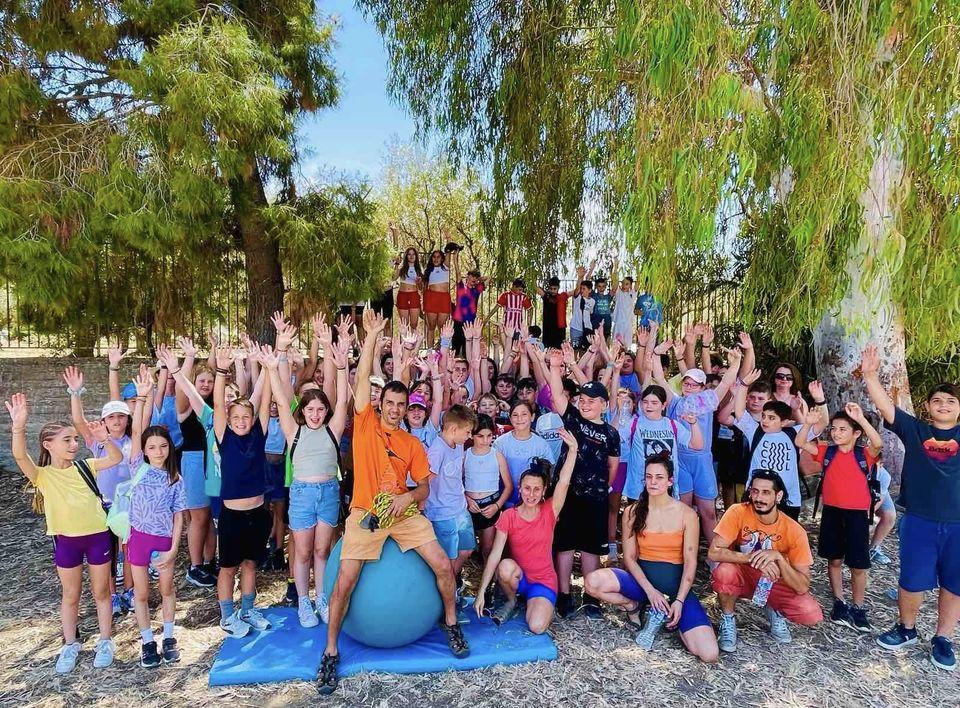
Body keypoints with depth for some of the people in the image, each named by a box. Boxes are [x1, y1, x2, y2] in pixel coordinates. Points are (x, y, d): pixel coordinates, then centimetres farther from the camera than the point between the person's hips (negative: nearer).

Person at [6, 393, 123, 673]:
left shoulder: (84, 466, 0)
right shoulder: (42, 474, -8)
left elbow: (117, 458, -1)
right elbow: (19, 456, -26)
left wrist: (105, 439, -20)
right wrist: (19, 426, -43)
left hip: (97, 536, 1)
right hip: (66, 540, -1)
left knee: (101, 592, 13)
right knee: (70, 595, 15)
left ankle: (105, 642, 28)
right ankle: (70, 644, 34)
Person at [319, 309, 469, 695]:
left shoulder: (412, 443, 7)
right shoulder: (365, 424, 1)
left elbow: (425, 487, 8)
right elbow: (362, 379, -8)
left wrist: (408, 496, -15)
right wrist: (372, 336, -10)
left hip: (404, 513, 2)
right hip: (366, 514, -2)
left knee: (443, 565, -7)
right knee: (344, 582, -9)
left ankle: (451, 623, 21)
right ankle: (330, 652, 14)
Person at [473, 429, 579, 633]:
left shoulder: (549, 512, -8)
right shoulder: (508, 516, -8)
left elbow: (563, 482, -23)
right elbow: (495, 554, -14)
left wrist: (573, 449, -34)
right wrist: (481, 592, -19)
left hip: (544, 581, 0)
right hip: (518, 577, 1)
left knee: (537, 627, -25)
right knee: (506, 567, -34)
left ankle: (541, 605, 11)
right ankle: (511, 602, -2)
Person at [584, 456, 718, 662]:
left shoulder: (687, 514, -5)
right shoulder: (632, 512, -2)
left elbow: (690, 562, -5)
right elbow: (629, 557, -2)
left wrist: (679, 601, -13)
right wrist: (650, 590, -14)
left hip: (676, 584, 0)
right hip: (641, 579, 1)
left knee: (709, 655, -20)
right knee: (592, 582, -29)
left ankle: (661, 615, 6)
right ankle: (633, 607, 1)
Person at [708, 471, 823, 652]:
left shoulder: (794, 531, -19)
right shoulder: (738, 512, -22)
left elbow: (802, 587, -20)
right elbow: (713, 552, -28)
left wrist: (778, 557, -35)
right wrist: (754, 557, -37)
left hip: (773, 582, 1)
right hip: (742, 576, -1)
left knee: (812, 614, -24)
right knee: (724, 571, -35)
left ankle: (775, 611, 11)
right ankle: (728, 620, -6)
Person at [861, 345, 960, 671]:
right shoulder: (915, 430, 2)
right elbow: (886, 406, -9)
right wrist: (870, 375, -21)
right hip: (919, 520, -1)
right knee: (913, 580, 5)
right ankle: (906, 629, 27)